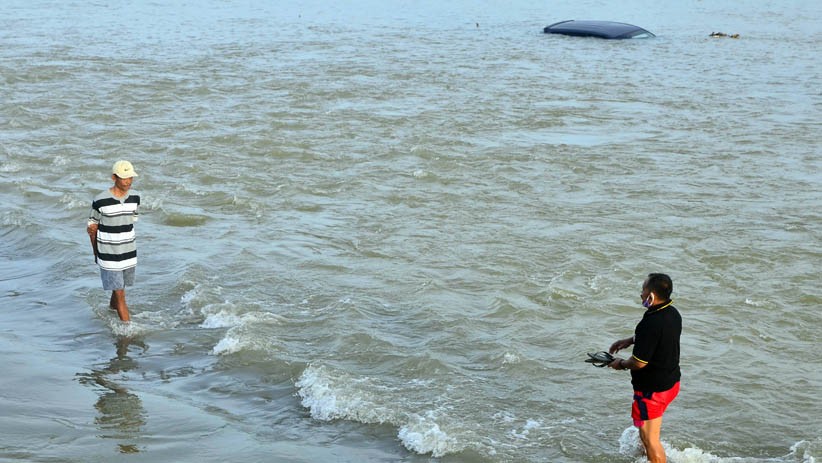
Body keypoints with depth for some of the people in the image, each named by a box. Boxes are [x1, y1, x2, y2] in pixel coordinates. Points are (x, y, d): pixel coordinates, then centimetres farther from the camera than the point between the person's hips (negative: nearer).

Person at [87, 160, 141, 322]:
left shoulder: (134, 198, -1)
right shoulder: (101, 201, -16)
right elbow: (92, 228, -4)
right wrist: (96, 253, 5)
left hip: (129, 253, 5)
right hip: (109, 256, -5)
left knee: (119, 288, 19)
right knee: (120, 294, -3)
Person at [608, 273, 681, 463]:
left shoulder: (650, 324, -31)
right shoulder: (673, 313, -2)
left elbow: (639, 363, -26)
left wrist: (621, 364, -6)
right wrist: (631, 340, 14)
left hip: (652, 389, -10)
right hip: (672, 382, 10)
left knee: (650, 438, 3)